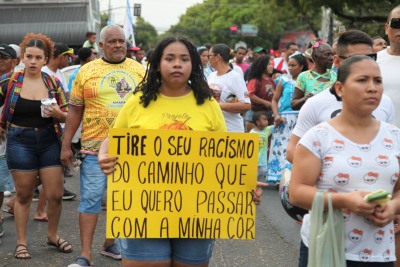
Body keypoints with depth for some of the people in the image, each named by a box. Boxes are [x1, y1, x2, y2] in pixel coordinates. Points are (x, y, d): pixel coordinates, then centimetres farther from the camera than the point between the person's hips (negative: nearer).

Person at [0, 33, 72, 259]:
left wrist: (59, 114, -14)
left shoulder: (54, 83, 2)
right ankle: (22, 243, 20)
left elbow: (67, 116, 6)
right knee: (24, 195, 6)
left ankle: (53, 235, 26)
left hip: (49, 142, 2)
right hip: (20, 143, -2)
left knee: (56, 195, 3)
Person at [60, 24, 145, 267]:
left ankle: (110, 243, 28)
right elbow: (75, 110, 3)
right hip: (95, 147, -2)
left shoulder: (140, 70, 7)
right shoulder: (87, 71, 1)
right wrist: (66, 145, 0)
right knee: (91, 198, -3)